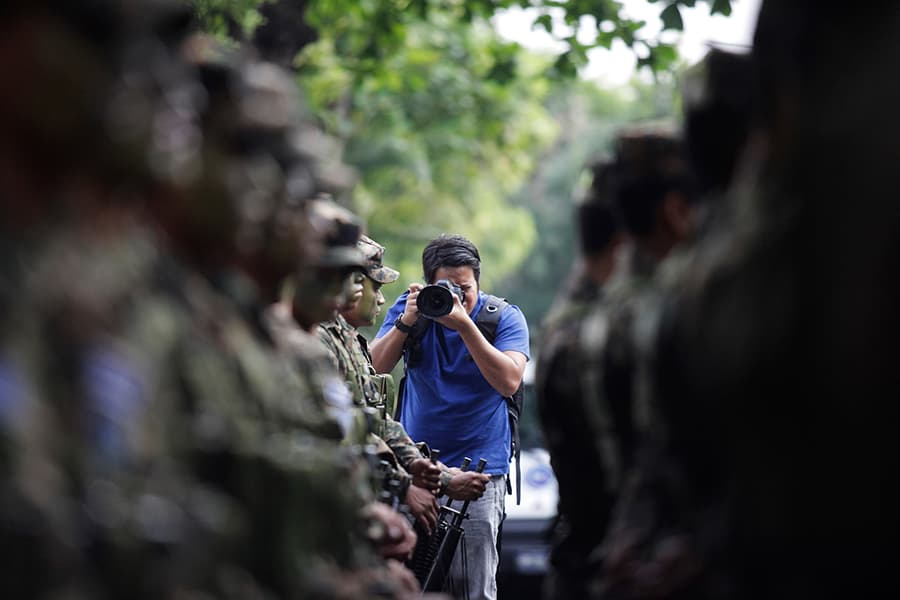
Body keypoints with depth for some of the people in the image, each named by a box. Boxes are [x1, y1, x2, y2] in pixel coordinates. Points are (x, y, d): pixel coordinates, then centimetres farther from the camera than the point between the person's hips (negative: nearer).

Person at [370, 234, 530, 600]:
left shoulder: (505, 318, -3)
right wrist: (406, 322, -19)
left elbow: (509, 382, -18)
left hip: (478, 468, -3)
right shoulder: (410, 307, 4)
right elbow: (376, 367, -4)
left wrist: (464, 325, -24)